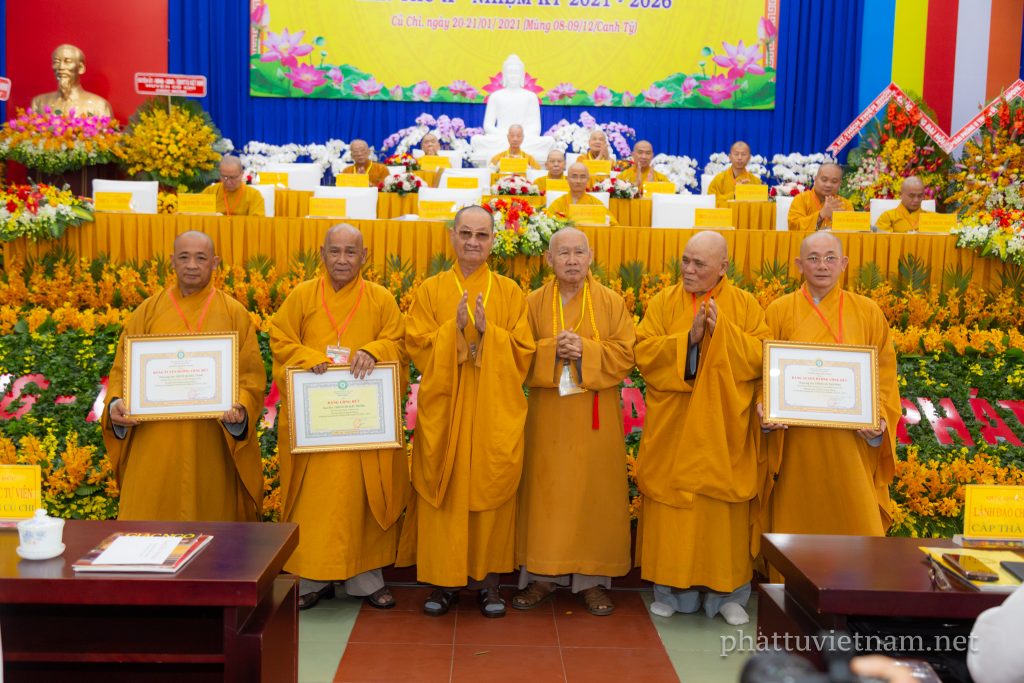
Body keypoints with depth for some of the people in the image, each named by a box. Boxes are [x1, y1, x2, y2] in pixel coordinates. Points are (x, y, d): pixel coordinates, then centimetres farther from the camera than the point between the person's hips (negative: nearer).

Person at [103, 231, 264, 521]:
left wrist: (241, 406, -17)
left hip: (212, 444, -1)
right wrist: (115, 403, -9)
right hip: (155, 443, 1)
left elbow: (252, 374, 2)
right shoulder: (147, 312, 9)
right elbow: (122, 369, 10)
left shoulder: (235, 314, 5)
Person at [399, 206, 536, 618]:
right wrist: (455, 327, -17)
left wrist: (488, 331, -15)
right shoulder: (430, 291, 6)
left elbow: (523, 352, 0)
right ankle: (444, 579, 14)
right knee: (444, 491, 2)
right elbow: (418, 347, -2)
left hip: (495, 411, 0)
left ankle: (488, 577, 16)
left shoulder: (510, 292, 6)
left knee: (490, 489, 3)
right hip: (444, 410, 0)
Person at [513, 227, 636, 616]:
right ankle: (542, 575, 14)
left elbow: (625, 355, -3)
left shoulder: (612, 303, 2)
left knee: (594, 493, 3)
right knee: (545, 493, 3)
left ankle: (591, 579, 14)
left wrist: (585, 350, -17)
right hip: (548, 417, 1)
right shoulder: (534, 303, 5)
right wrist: (551, 349, -16)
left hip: (595, 420, 0)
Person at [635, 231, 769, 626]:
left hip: (723, 431, 0)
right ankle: (671, 589, 17)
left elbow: (760, 356, -6)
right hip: (673, 430, 0)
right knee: (673, 508, 4)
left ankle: (726, 592, 19)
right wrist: (688, 337, -17)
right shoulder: (663, 303, 4)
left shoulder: (745, 306, 4)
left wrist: (722, 331, -17)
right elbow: (644, 353, -6)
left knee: (722, 508, 4)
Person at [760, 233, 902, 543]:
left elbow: (885, 373, 7)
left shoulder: (867, 312, 7)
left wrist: (881, 418, -7)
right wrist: (765, 408, -13)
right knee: (799, 524, 5)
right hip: (795, 444, -1)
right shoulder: (779, 311, 4)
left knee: (857, 525, 3)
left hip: (852, 444, 1)